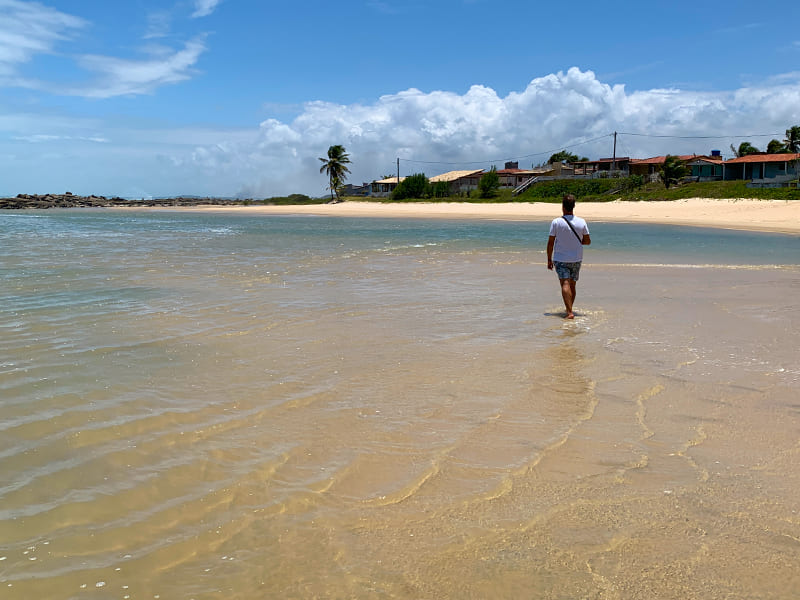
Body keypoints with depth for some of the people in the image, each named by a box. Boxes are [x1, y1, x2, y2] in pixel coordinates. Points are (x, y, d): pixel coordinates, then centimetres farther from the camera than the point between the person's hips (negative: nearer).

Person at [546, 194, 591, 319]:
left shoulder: (556, 222, -11)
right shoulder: (582, 222, -4)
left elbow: (550, 243, -7)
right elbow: (588, 241, 4)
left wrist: (549, 259, 3)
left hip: (560, 259, -3)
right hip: (576, 259, 3)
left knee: (565, 284, -9)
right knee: (572, 285, 16)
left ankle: (569, 312, -23)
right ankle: (569, 310, 29)